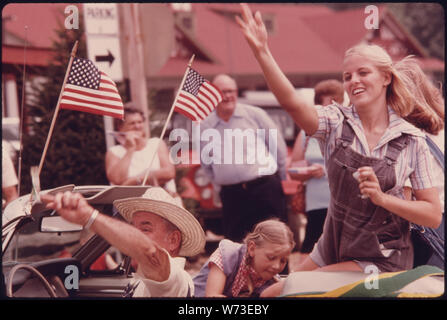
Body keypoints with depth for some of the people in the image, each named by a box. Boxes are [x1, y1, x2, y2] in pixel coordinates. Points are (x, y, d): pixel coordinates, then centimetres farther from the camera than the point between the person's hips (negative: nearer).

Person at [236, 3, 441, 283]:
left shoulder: (412, 140, -9)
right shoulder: (337, 122, -5)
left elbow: (433, 215, -8)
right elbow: (292, 102, -27)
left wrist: (382, 198, -22)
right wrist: (261, 51, -40)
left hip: (381, 260, -3)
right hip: (332, 249, 3)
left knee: (278, 292, -10)